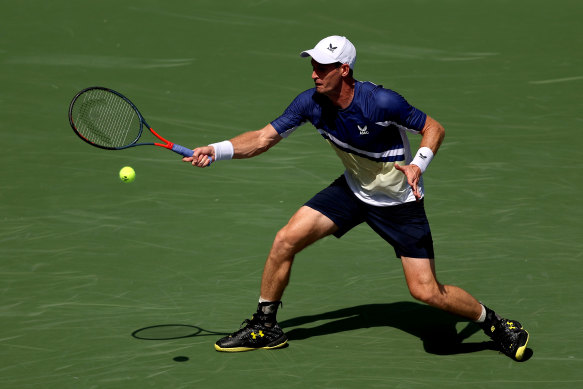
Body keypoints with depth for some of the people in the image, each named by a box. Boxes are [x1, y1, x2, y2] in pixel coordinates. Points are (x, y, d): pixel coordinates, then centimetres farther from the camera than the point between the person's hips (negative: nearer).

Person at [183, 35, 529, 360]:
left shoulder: (382, 102, -29)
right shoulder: (310, 103, -14)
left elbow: (434, 128, -16)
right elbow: (263, 138, -8)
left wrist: (418, 164, -34)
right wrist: (215, 151, -21)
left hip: (400, 201, -5)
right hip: (353, 190, 5)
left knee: (426, 292, -11)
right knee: (286, 240, -7)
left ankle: (492, 322, 15)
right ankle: (264, 327, 12)